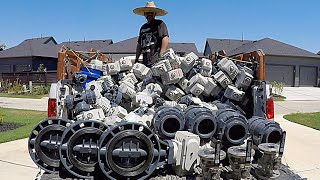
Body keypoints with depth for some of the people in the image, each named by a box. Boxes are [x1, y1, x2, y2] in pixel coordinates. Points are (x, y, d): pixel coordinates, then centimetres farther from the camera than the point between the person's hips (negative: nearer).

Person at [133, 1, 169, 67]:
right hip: (145, 62, 7)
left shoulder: (159, 24, 1)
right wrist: (136, 59, 21)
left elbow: (165, 39, -11)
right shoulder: (143, 27, 24)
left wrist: (161, 56, -18)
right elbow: (139, 44, 27)